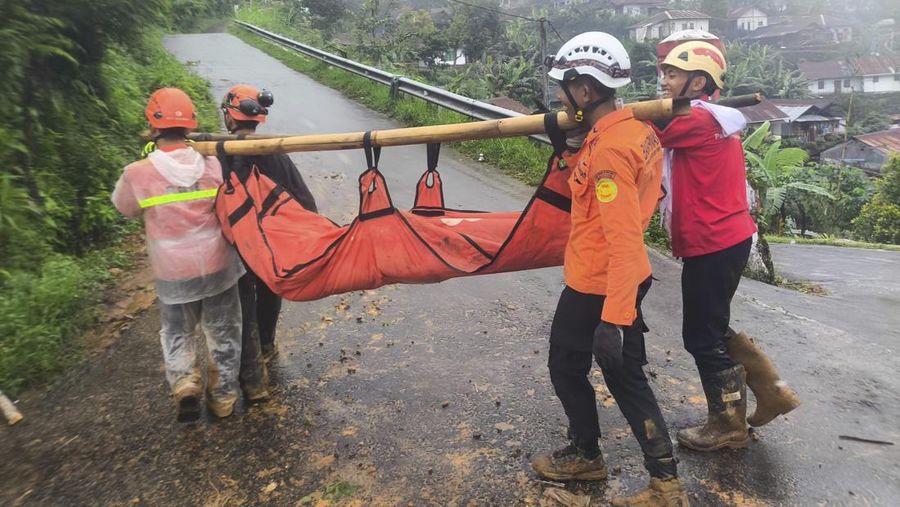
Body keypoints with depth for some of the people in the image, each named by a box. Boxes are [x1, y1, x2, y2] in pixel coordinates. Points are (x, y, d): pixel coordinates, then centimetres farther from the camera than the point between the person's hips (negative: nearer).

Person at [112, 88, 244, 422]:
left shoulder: (137, 173, -15)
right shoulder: (212, 165, -12)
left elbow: (125, 209, 4)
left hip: (173, 272, -1)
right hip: (217, 265, 1)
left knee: (176, 333, 24)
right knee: (223, 333, 19)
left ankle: (184, 384, 5)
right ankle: (223, 396, 31)